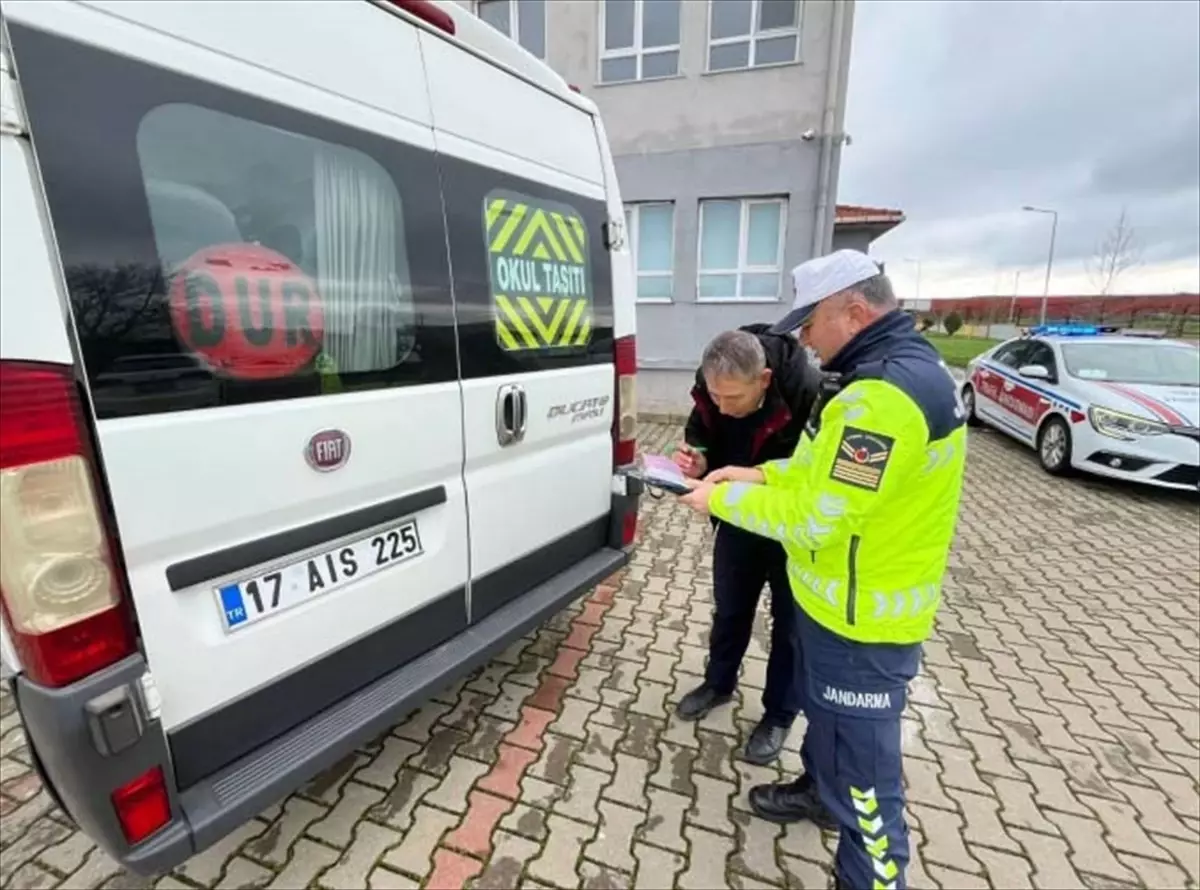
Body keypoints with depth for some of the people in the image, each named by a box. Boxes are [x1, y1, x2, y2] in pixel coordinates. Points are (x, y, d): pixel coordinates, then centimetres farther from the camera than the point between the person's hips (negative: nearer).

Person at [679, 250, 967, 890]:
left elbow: (818, 521, -28)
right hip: (852, 603, 10)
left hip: (862, 618, -10)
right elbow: (837, 470, 13)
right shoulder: (907, 366, 6)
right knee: (826, 708, 30)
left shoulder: (884, 393, -29)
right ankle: (819, 789, 55)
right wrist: (760, 475, 5)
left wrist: (723, 499, -15)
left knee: (863, 762, 9)